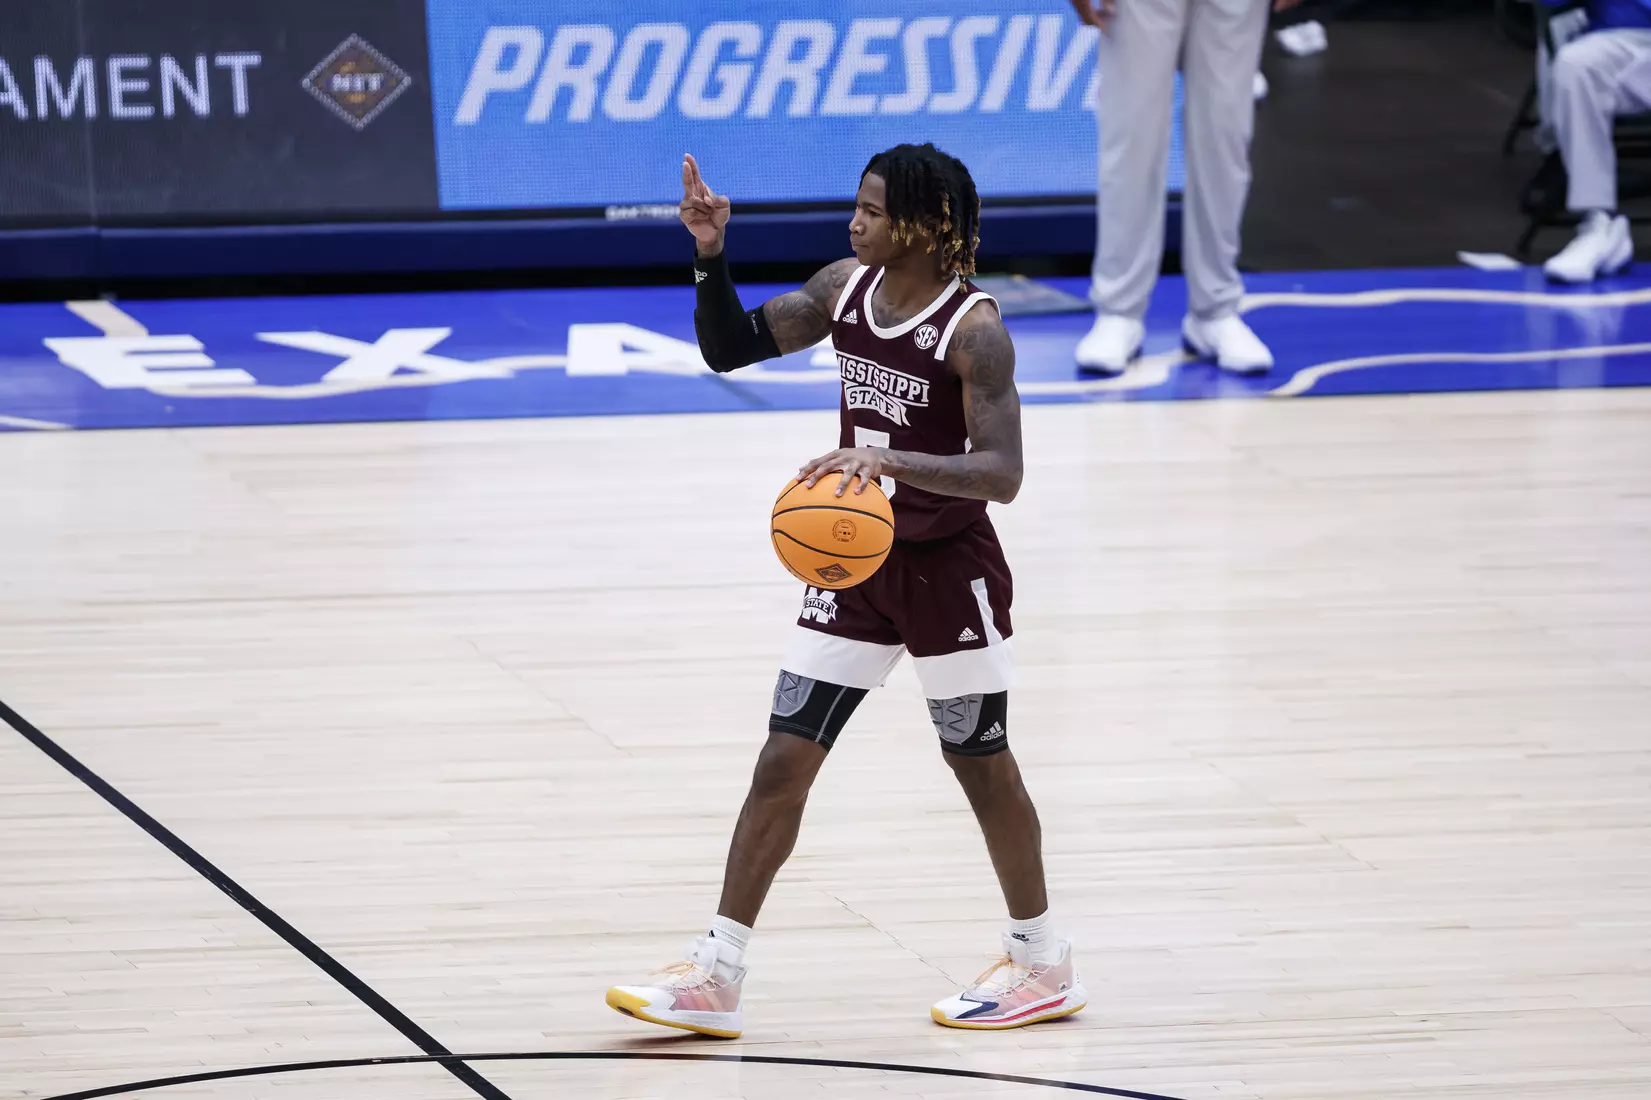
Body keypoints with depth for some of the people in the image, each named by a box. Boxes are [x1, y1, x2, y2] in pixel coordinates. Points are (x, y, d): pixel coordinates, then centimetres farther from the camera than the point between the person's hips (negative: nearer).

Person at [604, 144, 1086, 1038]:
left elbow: (1001, 473, -28)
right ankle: (714, 976, 3)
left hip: (949, 569, -6)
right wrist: (710, 257, -9)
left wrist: (889, 460, -41)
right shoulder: (844, 289, -1)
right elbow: (730, 349, 7)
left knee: (981, 765, 9)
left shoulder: (973, 330, -21)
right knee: (783, 762, 2)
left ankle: (1042, 964, 28)